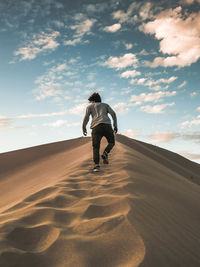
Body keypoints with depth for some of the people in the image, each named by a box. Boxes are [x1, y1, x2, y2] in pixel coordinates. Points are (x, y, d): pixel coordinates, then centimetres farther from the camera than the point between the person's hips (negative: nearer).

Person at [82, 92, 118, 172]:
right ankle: (105, 153, -8)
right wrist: (115, 126, 13)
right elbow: (113, 113, 14)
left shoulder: (90, 106, 23)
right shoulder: (105, 105, 28)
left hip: (96, 127, -1)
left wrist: (83, 128, 16)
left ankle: (96, 164, -15)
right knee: (111, 142, 19)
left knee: (96, 147, 1)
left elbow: (86, 117, 8)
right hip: (106, 125, 1)